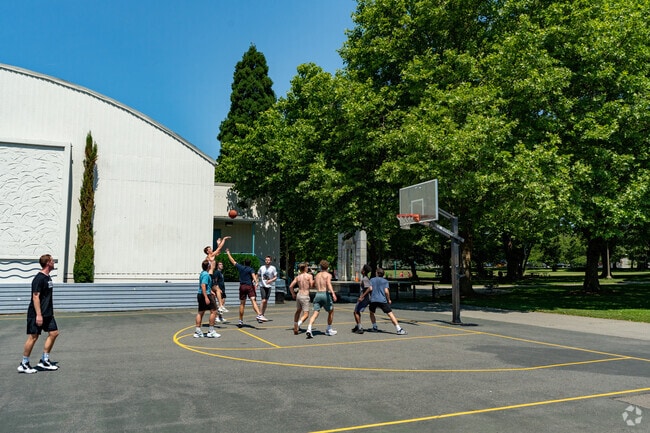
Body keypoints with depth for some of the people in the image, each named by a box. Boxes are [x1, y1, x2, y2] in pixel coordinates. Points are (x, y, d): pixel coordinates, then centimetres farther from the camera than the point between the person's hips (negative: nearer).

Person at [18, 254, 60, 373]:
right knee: (33, 337, -3)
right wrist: (38, 314, -23)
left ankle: (44, 361, 15)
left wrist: (51, 311, 22)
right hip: (37, 314, -9)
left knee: (54, 333, 7)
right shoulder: (39, 278, -16)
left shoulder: (48, 277, 12)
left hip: (47, 314, 9)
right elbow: (35, 297, -20)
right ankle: (24, 364, 10)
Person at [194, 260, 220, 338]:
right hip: (205, 294, -10)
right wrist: (206, 297, -28)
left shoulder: (202, 273, 13)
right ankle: (211, 331, -2)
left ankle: (198, 331, 12)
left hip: (200, 294, 10)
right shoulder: (206, 274, -17)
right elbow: (203, 286, -25)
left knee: (200, 312, 11)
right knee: (213, 311, -3)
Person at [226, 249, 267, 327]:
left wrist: (228, 253, 34)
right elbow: (253, 275, -18)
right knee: (253, 301, -18)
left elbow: (232, 261, 23)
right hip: (249, 286, -3)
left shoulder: (240, 267, 11)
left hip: (242, 287, 3)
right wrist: (256, 282, -32)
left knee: (242, 304, 11)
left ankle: (241, 321, 16)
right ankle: (259, 315, -38)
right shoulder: (251, 269, 3)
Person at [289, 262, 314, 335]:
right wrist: (313, 281, 11)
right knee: (306, 315, -2)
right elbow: (311, 286, -9)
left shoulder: (297, 277, 6)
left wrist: (293, 294, 18)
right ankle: (297, 325, -22)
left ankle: (295, 327, 29)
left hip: (298, 295, 6)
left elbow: (290, 286, 3)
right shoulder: (310, 276, -7)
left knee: (298, 311, 25)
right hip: (305, 296, -6)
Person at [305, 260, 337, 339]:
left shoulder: (317, 275, 17)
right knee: (331, 312, 18)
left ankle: (309, 329, -24)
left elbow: (313, 284, 27)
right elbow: (328, 283, -18)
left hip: (317, 294, 4)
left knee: (315, 313, -3)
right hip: (326, 294, -4)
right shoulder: (328, 275, 1)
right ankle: (329, 330, 23)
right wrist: (333, 293, -30)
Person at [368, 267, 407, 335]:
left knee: (371, 313, 27)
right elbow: (386, 291, -3)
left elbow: (370, 289, 0)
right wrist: (389, 300, 9)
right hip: (382, 300, -2)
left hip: (373, 300, 2)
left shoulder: (372, 280, 12)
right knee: (390, 314, -5)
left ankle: (375, 327, 25)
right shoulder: (385, 281, 9)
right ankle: (399, 329, -13)